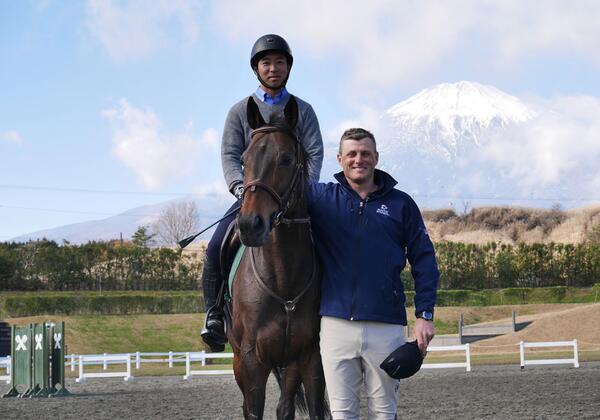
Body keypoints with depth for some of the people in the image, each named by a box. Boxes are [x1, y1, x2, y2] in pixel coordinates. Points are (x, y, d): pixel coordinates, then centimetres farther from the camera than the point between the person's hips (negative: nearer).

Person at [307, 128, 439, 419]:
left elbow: (424, 261, 6)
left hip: (385, 326, 0)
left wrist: (425, 314, -1)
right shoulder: (322, 198, 6)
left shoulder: (401, 204, 6)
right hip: (336, 323, 0)